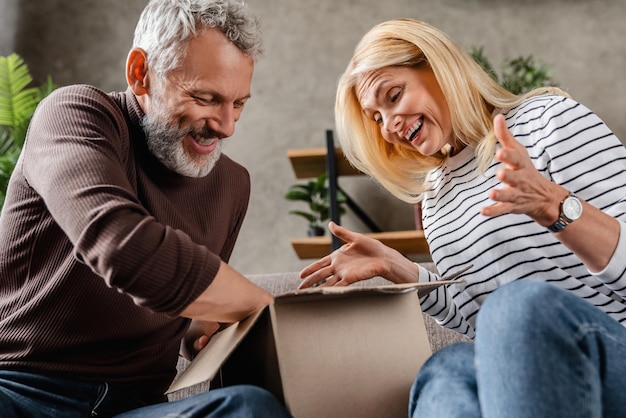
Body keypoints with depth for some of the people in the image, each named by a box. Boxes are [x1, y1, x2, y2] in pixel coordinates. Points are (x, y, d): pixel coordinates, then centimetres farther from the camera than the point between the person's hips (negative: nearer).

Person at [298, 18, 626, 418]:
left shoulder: (549, 117, 2)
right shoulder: (436, 196, 21)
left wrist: (553, 204, -24)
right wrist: (394, 267, 8)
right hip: (522, 373, 4)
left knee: (523, 303, -37)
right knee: (449, 369, -31)